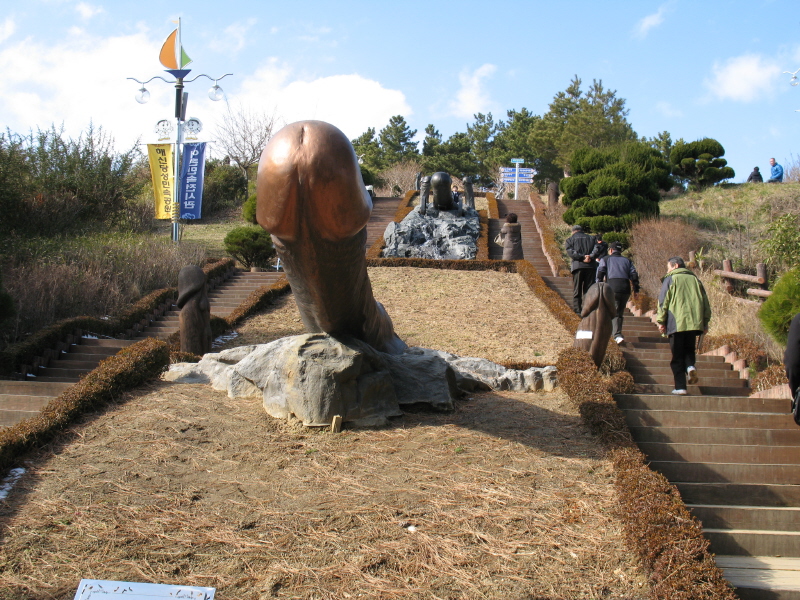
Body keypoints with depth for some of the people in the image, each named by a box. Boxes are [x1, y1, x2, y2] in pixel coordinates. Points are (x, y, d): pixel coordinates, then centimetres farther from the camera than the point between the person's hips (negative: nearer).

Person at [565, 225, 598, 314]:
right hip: (591, 266, 2)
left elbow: (570, 252, -5)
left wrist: (582, 257, -12)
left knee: (576, 291, 2)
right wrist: (590, 257, -10)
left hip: (578, 265, -2)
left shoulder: (570, 239, 14)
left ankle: (577, 310, -5)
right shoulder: (591, 238, 20)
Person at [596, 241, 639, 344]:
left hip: (612, 288, -3)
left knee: (613, 313, -7)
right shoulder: (627, 261, 24)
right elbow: (634, 275, 13)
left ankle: (617, 335, -24)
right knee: (620, 312, 15)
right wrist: (636, 289, 9)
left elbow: (600, 273, 2)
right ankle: (615, 333, 21)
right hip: (626, 289, 3)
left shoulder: (605, 259, 15)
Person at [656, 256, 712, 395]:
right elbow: (705, 302, 15)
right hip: (694, 322, 4)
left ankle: (680, 387, -3)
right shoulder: (694, 279, 17)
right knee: (689, 349, 20)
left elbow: (663, 302, -3)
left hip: (676, 324, -4)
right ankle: (690, 366, -12)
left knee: (677, 357, 1)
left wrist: (661, 321, 2)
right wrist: (705, 322, 18)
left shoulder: (670, 279, 4)